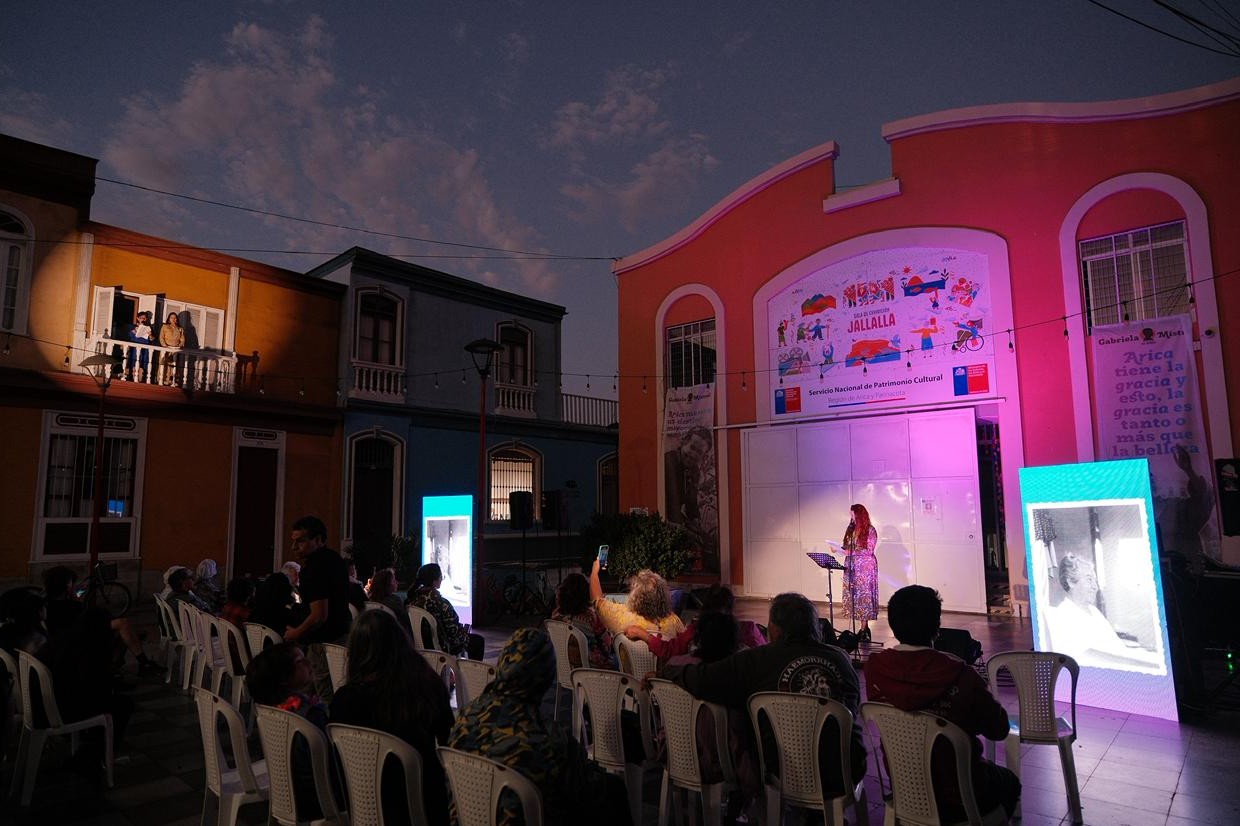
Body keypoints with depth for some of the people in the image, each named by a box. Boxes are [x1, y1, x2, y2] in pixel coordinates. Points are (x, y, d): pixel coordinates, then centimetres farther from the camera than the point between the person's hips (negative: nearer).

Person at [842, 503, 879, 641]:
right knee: (853, 595, 3)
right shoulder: (851, 529, 12)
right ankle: (864, 627, 10)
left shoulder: (870, 530, -7)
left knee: (864, 595, -5)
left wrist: (850, 552, -18)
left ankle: (864, 628, 0)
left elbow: (869, 550, -12)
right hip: (851, 567, 6)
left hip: (865, 567, -6)